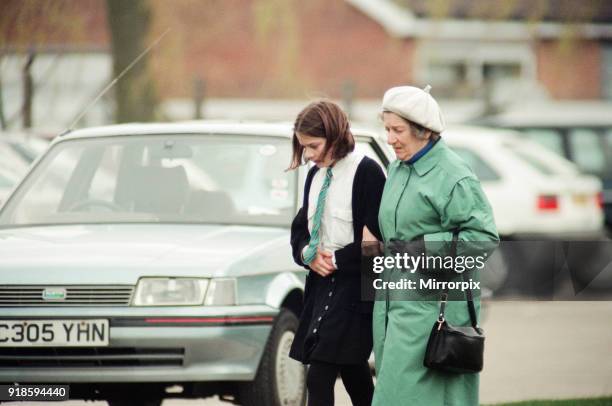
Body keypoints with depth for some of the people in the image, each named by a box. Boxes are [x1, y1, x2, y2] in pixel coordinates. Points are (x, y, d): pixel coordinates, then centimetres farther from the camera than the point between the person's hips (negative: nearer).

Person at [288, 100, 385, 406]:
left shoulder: (366, 172, -13)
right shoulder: (315, 175, 12)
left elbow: (376, 237, -16)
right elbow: (300, 228, 19)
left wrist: (336, 259, -13)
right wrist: (308, 253, -2)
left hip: (353, 286, -8)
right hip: (321, 283, 8)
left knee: (319, 379, -14)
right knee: (354, 376, 16)